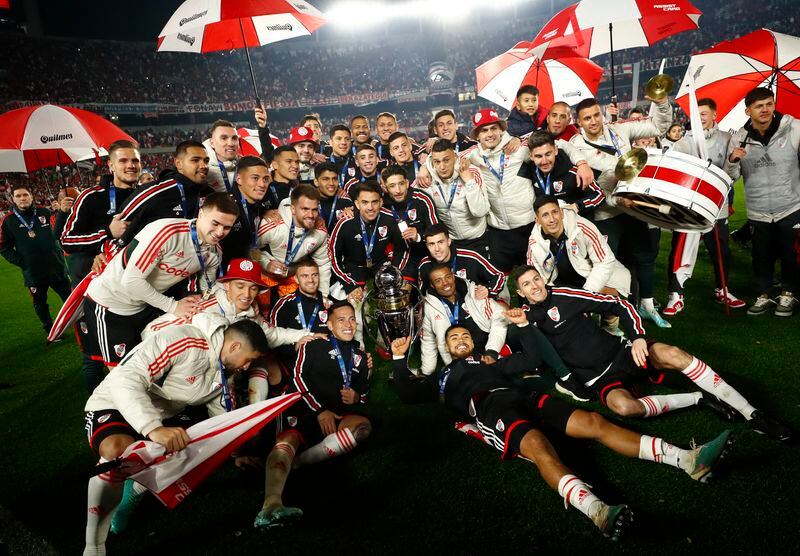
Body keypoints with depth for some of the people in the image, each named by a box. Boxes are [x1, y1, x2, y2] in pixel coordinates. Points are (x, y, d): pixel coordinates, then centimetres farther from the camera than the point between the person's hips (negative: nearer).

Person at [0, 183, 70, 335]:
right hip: (33, 272, -1)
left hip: (57, 266, 1)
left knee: (69, 298, 11)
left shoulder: (45, 213, 1)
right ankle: (51, 332, 27)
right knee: (40, 304, 12)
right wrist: (21, 262, -9)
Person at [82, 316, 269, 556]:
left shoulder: (225, 370, 0)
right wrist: (154, 429, -46)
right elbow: (126, 380, -36)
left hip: (162, 419, 8)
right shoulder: (182, 341, -27)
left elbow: (222, 416, 14)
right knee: (119, 451, -38)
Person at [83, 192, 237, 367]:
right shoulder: (168, 231, -29)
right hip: (109, 303, -6)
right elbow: (131, 280, -28)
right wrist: (173, 306, -22)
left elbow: (206, 293, 7)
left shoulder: (214, 254, -6)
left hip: (145, 306, 7)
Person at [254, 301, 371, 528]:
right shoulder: (314, 345, 11)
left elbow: (364, 388, 32)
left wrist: (357, 398, 6)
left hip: (340, 415, 4)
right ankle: (272, 503, -59)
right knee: (287, 439, -35)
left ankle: (297, 462, -34)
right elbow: (299, 377, 1)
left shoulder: (359, 355, 26)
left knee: (363, 426, -31)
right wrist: (320, 411, -9)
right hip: (306, 408, -3)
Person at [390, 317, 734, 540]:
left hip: (524, 398, 5)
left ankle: (687, 460, -21)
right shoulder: (443, 376, 30)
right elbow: (408, 395, 22)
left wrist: (524, 325, 35)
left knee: (593, 422, -14)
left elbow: (533, 360, 40)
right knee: (536, 444, -39)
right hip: (489, 408, -5)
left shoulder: (490, 363, 39)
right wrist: (399, 359, 17)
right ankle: (596, 511, -62)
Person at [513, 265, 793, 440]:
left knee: (671, 354, -28)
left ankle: (752, 414, -17)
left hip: (621, 351, 0)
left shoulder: (564, 296, -3)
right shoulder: (527, 319, 4)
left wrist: (637, 336, -16)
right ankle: (699, 400, -13)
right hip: (599, 379, 0)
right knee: (623, 405, -35)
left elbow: (619, 305, -2)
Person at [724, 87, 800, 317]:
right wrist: (732, 161, -19)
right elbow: (731, 177, -1)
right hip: (758, 213, 1)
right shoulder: (739, 138, -3)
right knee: (761, 257, 11)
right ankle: (764, 296, 29)